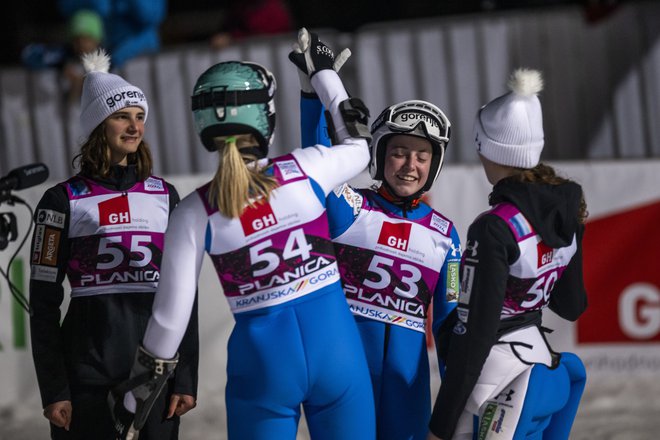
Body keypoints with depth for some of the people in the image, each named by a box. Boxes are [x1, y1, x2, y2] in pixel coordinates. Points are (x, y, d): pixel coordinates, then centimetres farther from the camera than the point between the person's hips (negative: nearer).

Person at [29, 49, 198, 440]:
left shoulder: (165, 196, 10)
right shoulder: (64, 201, 1)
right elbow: (44, 301, -1)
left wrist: (187, 378, 4)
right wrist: (53, 390, -7)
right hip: (87, 375, -3)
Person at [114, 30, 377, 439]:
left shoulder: (195, 213, -7)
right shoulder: (305, 171, -6)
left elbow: (171, 315, -4)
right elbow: (358, 146, 18)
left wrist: (138, 396, 10)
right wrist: (324, 74, 31)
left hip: (264, 361, 0)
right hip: (335, 347, 0)